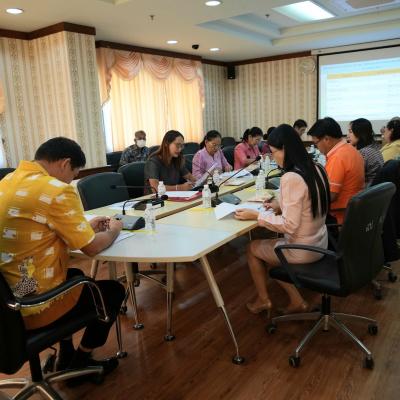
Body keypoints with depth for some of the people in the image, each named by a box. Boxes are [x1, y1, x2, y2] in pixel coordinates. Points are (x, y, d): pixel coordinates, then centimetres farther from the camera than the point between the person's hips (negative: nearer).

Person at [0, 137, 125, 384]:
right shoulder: (57, 191, -22)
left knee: (76, 275, 33)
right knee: (114, 291, 14)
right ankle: (79, 363, 29)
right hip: (32, 306, -8)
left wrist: (86, 226, 14)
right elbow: (92, 248, -15)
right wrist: (114, 230, 5)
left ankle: (65, 356, 38)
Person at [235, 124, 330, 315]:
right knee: (268, 250, 24)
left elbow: (289, 226, -26)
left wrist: (256, 215, -17)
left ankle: (263, 300, 33)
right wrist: (280, 205, 7)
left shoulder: (291, 178, -27)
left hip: (303, 250, -8)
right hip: (318, 244, 8)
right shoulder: (316, 169, 0)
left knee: (252, 248, 15)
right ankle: (297, 301, 23)